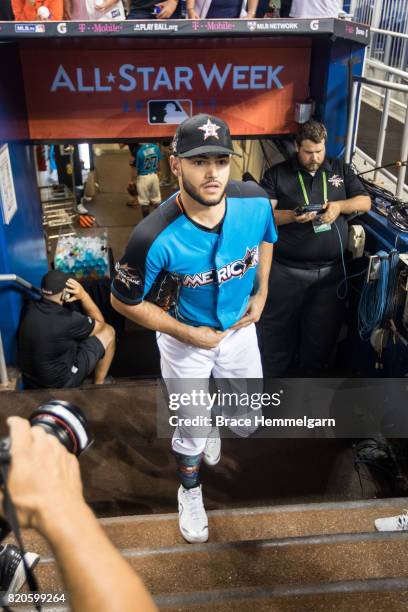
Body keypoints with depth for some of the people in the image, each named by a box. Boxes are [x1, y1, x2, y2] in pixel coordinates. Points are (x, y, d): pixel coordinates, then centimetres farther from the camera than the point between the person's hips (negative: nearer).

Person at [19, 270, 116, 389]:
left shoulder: (30, 308, -10)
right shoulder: (68, 320, -29)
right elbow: (100, 324, -8)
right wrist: (84, 295, -14)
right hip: (59, 384, -6)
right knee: (108, 332, 2)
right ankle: (99, 384, 16)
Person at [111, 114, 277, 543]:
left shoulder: (255, 201, -21)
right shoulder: (156, 237, -34)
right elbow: (124, 301, -18)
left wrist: (261, 293, -2)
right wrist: (186, 333, -17)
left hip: (240, 328, 4)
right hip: (184, 339, -4)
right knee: (192, 431, 13)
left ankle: (213, 422, 57)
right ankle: (190, 492, 45)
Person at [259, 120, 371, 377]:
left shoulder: (341, 170, 10)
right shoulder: (277, 174, 1)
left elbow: (365, 202, 9)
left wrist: (340, 205, -11)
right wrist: (292, 216, -23)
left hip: (331, 271, 3)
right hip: (286, 270, -2)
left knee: (322, 332, 14)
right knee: (278, 330, 8)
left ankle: (309, 376, 34)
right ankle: (274, 376, 27)